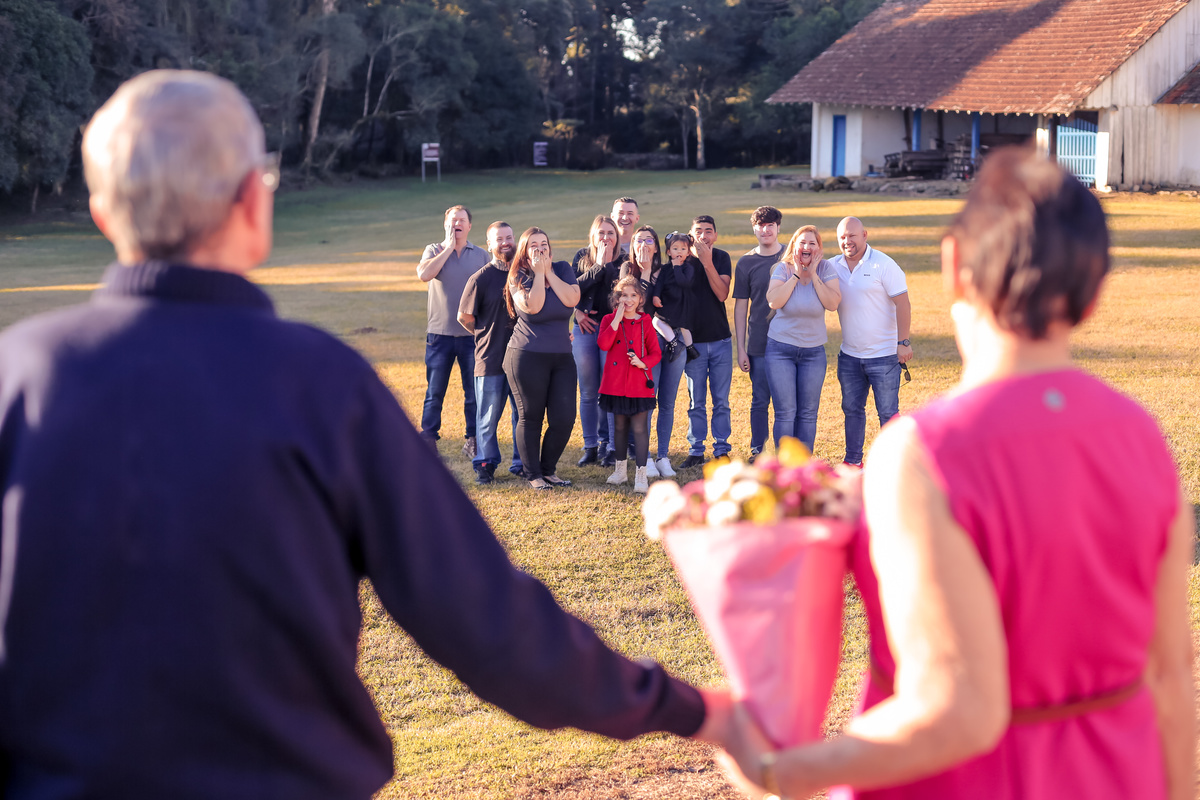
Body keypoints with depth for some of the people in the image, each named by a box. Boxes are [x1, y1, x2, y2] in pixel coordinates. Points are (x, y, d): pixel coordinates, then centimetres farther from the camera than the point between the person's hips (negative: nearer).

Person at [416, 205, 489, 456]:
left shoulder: (481, 256, 7)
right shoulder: (434, 251, 5)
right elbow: (424, 274, -16)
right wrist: (449, 247, -11)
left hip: (472, 334, 1)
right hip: (440, 333, -1)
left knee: (474, 391, 3)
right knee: (435, 390, 3)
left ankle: (473, 442, 12)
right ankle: (427, 441, 10)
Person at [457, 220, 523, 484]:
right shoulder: (481, 279, -6)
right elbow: (464, 317, 0)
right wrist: (487, 334, 7)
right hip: (491, 360, -4)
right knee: (488, 416, 3)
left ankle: (521, 463, 21)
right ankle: (485, 464, 15)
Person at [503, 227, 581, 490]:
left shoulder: (562, 269, 6)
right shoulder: (519, 277, -3)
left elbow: (571, 300, -10)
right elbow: (532, 306, -20)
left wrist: (549, 272, -10)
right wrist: (538, 273, -13)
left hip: (562, 357, 3)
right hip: (527, 357, -3)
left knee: (564, 419, 0)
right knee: (531, 418, 2)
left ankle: (549, 470, 19)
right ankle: (533, 474, 14)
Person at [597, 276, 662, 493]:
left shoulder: (645, 323, 3)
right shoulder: (609, 320, 3)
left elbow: (656, 353, 5)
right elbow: (604, 344, -15)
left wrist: (643, 363, -15)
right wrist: (617, 319, -17)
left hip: (639, 384, -2)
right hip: (616, 383, 2)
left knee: (639, 428, -5)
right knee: (620, 426, 14)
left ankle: (641, 475, -5)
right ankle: (621, 469, 29)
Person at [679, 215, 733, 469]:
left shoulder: (722, 258, 0)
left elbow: (722, 294, -13)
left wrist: (707, 262, -20)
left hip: (720, 340, 0)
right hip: (693, 341, 0)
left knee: (721, 401, 4)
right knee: (696, 402, 5)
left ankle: (721, 449, 12)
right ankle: (696, 451, 13)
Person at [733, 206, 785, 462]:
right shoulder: (746, 263, 3)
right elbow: (740, 307, 6)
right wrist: (741, 348, 1)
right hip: (759, 345, 0)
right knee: (760, 401, 4)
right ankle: (757, 450, 15)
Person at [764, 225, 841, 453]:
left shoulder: (826, 269, -3)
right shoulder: (783, 268, -5)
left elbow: (833, 303, -16)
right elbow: (774, 301, -21)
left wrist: (813, 275, -16)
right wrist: (796, 274, -17)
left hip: (813, 351, 2)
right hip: (780, 348, -1)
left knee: (808, 413, 6)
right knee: (785, 412, -3)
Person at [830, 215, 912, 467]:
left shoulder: (883, 265, -9)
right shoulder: (833, 267, 4)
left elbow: (902, 304, -10)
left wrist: (903, 342, -13)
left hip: (884, 354, -5)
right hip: (849, 355, 5)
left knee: (888, 412, 0)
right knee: (852, 409, 13)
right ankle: (853, 461, 24)